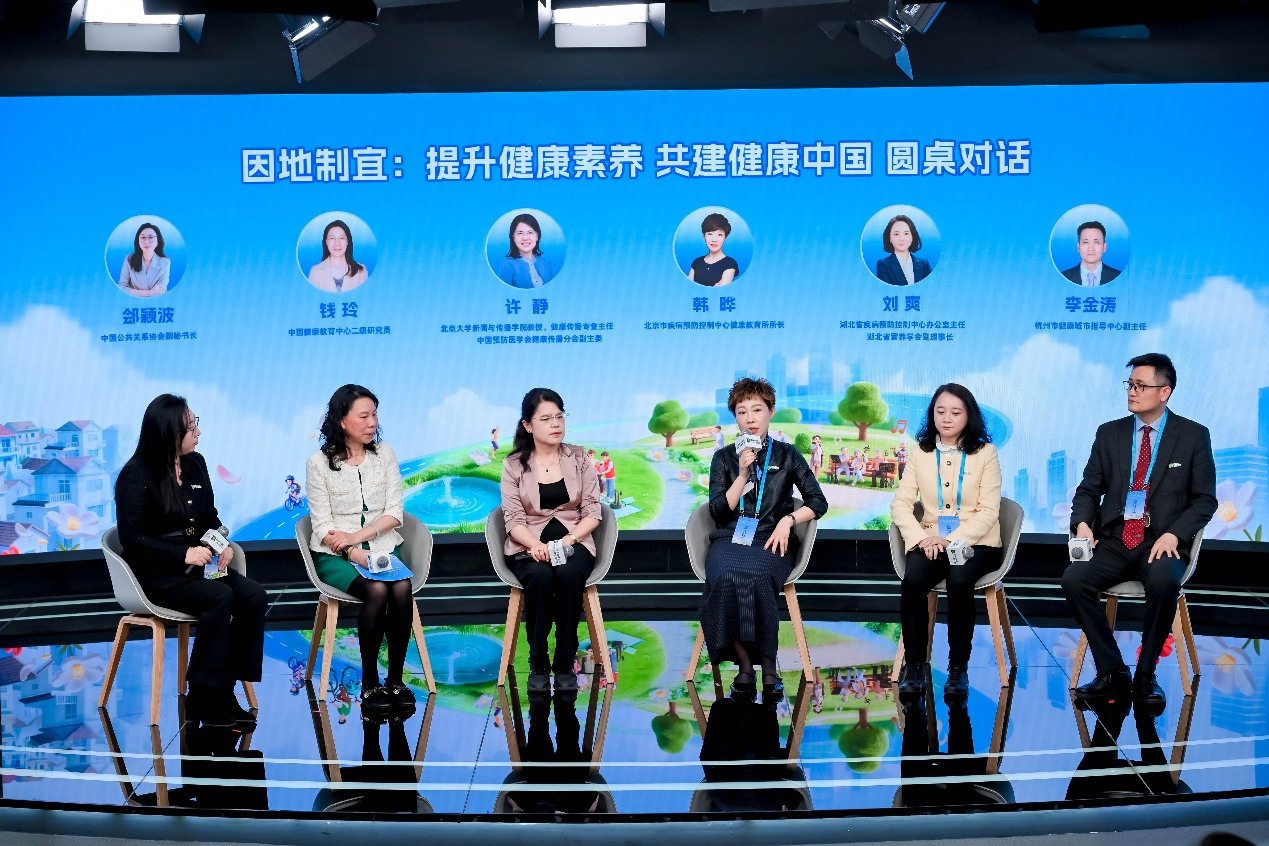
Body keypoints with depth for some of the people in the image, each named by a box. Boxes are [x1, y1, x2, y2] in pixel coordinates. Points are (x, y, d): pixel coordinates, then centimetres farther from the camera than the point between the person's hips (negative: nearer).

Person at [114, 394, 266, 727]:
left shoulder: (195, 463, 10)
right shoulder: (136, 474, -8)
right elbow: (131, 537, -13)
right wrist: (183, 554, -23)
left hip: (198, 564, 6)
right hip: (156, 572, -6)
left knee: (254, 597, -19)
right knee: (220, 598, -31)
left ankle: (224, 691, -16)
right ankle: (202, 700, -22)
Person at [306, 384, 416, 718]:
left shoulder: (384, 455, 7)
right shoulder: (319, 462, -2)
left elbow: (395, 512, 2)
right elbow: (323, 525, -6)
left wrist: (357, 536, -13)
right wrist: (355, 554, -21)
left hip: (382, 548, 3)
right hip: (335, 555, -3)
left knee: (402, 589, -30)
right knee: (376, 590, -33)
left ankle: (395, 680, -18)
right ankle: (370, 685, -21)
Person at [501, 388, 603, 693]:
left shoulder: (579, 458, 7)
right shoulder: (514, 465, 5)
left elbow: (593, 511, 3)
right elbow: (514, 520, -2)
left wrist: (570, 539, -15)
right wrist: (535, 545, -23)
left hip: (573, 540, 1)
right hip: (529, 545, 0)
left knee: (568, 575, -34)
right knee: (540, 576, -35)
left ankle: (565, 664, -22)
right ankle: (538, 664, -20)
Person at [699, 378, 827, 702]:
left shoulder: (787, 455, 13)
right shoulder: (724, 458, 14)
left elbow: (818, 502, 10)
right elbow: (719, 511, 5)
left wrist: (788, 520, -7)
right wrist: (743, 474, -5)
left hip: (771, 541, -1)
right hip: (729, 539, 1)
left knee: (755, 578, -37)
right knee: (724, 578, -36)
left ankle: (769, 666, -27)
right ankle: (744, 665, -27)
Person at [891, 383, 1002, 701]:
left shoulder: (985, 452, 2)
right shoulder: (921, 452, 10)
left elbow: (988, 511, -4)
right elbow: (900, 504, 4)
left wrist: (952, 540, -17)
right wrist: (922, 538, -14)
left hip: (976, 541, -2)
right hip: (931, 541, 2)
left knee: (959, 580, -34)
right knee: (912, 580, -30)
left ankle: (958, 668, -20)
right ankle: (914, 666, -19)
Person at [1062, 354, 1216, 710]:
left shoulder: (1193, 436, 4)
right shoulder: (1109, 433, 11)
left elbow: (1205, 500, 2)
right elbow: (1088, 490, 11)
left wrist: (1173, 535, -15)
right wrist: (1082, 523, -10)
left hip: (1162, 543, -3)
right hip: (1114, 542, 3)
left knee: (1164, 582, -36)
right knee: (1073, 579, -26)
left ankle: (1145, 675, -16)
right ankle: (1112, 672, -11)